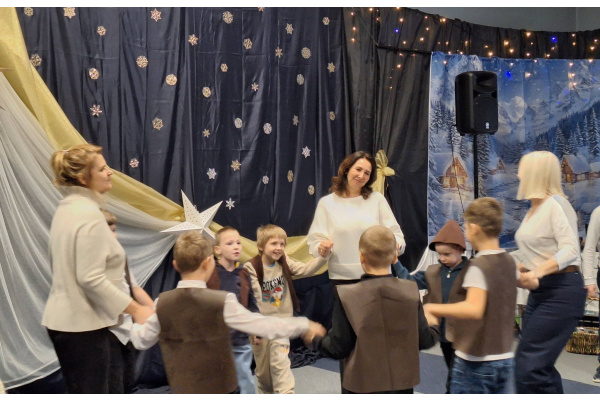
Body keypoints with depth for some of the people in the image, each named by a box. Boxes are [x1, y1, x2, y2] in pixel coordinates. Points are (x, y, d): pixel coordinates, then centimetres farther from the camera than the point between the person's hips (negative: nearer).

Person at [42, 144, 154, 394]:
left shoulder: (67, 208, 8)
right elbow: (91, 279, -25)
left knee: (79, 392, 20)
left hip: (64, 319, 10)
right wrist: (135, 309, -18)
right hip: (83, 323, -10)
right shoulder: (89, 214, -21)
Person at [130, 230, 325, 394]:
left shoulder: (162, 303, -6)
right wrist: (304, 325, 1)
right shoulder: (223, 302, -18)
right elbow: (264, 326, -12)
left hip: (183, 392, 4)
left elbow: (141, 341, 8)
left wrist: (138, 321, 30)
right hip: (221, 390, -4)